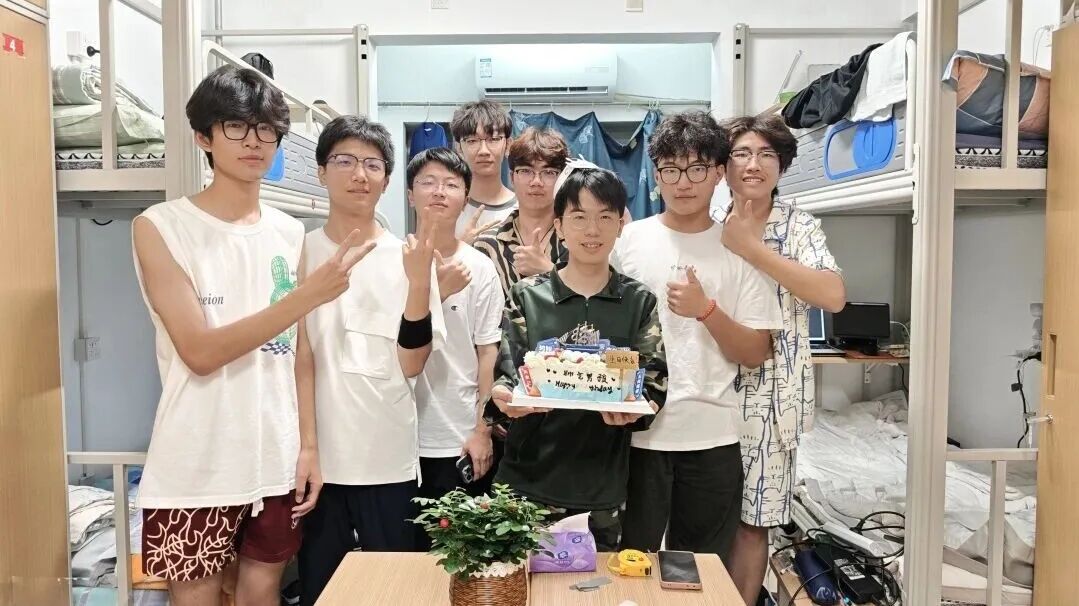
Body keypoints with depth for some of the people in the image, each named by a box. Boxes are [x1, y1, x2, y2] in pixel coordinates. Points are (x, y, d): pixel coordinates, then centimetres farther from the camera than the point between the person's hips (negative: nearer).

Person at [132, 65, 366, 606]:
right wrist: (308, 294, -23)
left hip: (277, 461, 4)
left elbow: (296, 353, 8)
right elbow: (200, 351, -16)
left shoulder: (289, 233, 6)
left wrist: (308, 445, 4)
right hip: (195, 469, -4)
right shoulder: (160, 227, -7)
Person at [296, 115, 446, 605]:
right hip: (316, 456, 0)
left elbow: (411, 364, -7)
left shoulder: (408, 257, -1)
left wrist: (419, 278, -18)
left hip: (389, 459, 0)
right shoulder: (301, 253, 0)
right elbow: (293, 356, 3)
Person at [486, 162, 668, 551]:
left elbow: (654, 383, 1)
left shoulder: (639, 302, 5)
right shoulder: (526, 296, 3)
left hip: (604, 485, 1)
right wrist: (506, 397, -23)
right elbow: (505, 375, 0)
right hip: (531, 475, 0)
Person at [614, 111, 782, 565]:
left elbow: (755, 354, 0)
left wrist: (705, 309, -15)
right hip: (636, 431, -1)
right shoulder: (629, 241, 1)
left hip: (712, 438, 1)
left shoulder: (738, 250, 3)